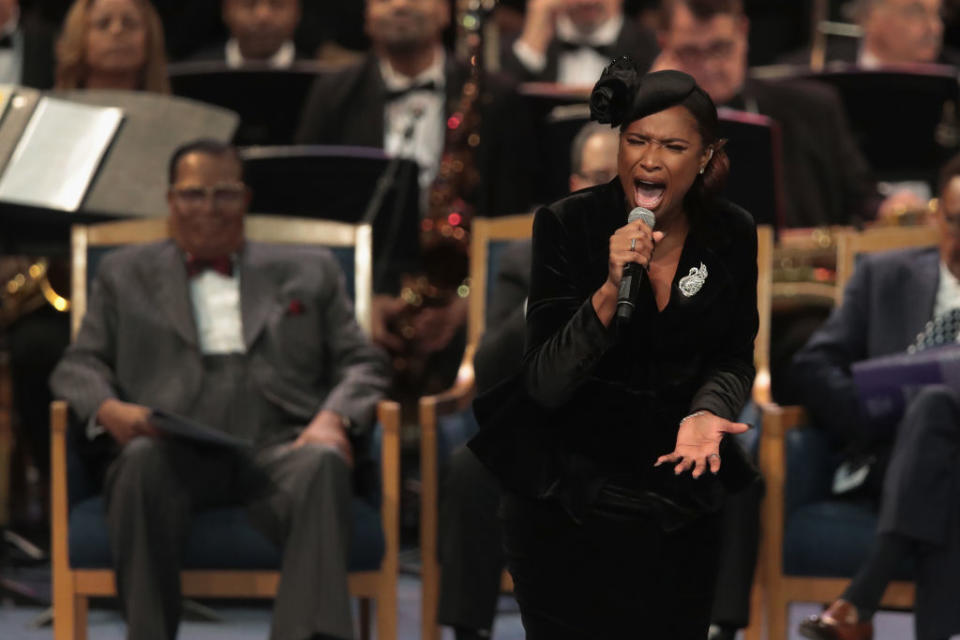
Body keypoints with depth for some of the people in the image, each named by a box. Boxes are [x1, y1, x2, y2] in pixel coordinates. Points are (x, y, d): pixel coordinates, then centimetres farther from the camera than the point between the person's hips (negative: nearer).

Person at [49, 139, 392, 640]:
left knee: (323, 464, -36)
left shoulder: (308, 271, 26)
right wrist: (108, 408, -7)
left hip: (279, 446, 0)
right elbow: (77, 366, 18)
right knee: (142, 461, -37)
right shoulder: (125, 274, 26)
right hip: (176, 452, 0)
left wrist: (334, 418, -4)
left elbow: (363, 363, 19)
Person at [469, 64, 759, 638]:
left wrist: (707, 412, -17)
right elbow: (545, 385, -18)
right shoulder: (567, 226, -14)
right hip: (570, 504, -3)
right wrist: (611, 291, -31)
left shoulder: (733, 235, -5)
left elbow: (734, 359, 5)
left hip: (681, 501, 3)